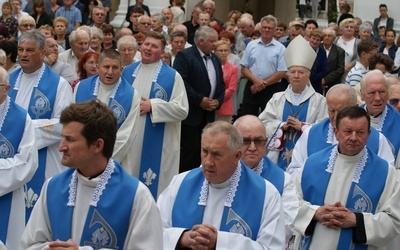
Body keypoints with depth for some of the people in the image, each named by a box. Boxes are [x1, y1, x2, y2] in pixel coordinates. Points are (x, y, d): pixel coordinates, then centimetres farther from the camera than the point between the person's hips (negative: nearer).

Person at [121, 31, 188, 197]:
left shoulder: (172, 76, -5)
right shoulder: (127, 72, 9)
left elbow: (182, 110, -11)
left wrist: (152, 106, -15)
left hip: (157, 144, -4)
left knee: (154, 187, 0)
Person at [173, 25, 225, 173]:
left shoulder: (215, 59, 16)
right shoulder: (184, 56, -8)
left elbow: (221, 84, 20)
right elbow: (181, 82, -18)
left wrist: (218, 101, 1)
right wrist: (200, 100, -17)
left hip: (209, 113, 7)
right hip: (190, 113, -7)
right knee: (190, 147, -8)